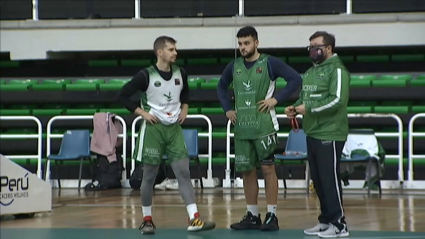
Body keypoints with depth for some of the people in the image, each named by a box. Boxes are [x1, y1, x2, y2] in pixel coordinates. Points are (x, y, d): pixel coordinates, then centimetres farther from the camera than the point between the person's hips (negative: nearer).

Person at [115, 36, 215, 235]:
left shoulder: (180, 73, 4)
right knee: (149, 176, 3)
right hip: (153, 129, -4)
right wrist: (142, 113, -11)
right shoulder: (146, 75, -11)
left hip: (174, 128, 4)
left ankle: (194, 219, -10)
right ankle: (147, 219, 16)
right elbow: (122, 96, -7)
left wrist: (184, 109, 8)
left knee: (184, 173, -5)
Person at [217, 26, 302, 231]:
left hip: (264, 125, -5)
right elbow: (221, 87, 26)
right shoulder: (234, 66, 9)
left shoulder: (269, 63, -5)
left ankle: (271, 216, 3)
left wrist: (276, 99, -13)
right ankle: (252, 215, 16)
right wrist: (227, 109, 13)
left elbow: (295, 79, -8)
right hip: (242, 127, 5)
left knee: (267, 168, -2)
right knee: (247, 170, 8)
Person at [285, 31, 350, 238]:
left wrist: (308, 108, -18)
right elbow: (304, 96, 25)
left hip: (329, 135, -9)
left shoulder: (337, 70, -11)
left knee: (330, 180, -6)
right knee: (318, 180, 12)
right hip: (312, 134, 9)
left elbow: (337, 100, -21)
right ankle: (326, 221, 21)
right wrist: (295, 107, 3)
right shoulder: (311, 72, 17)